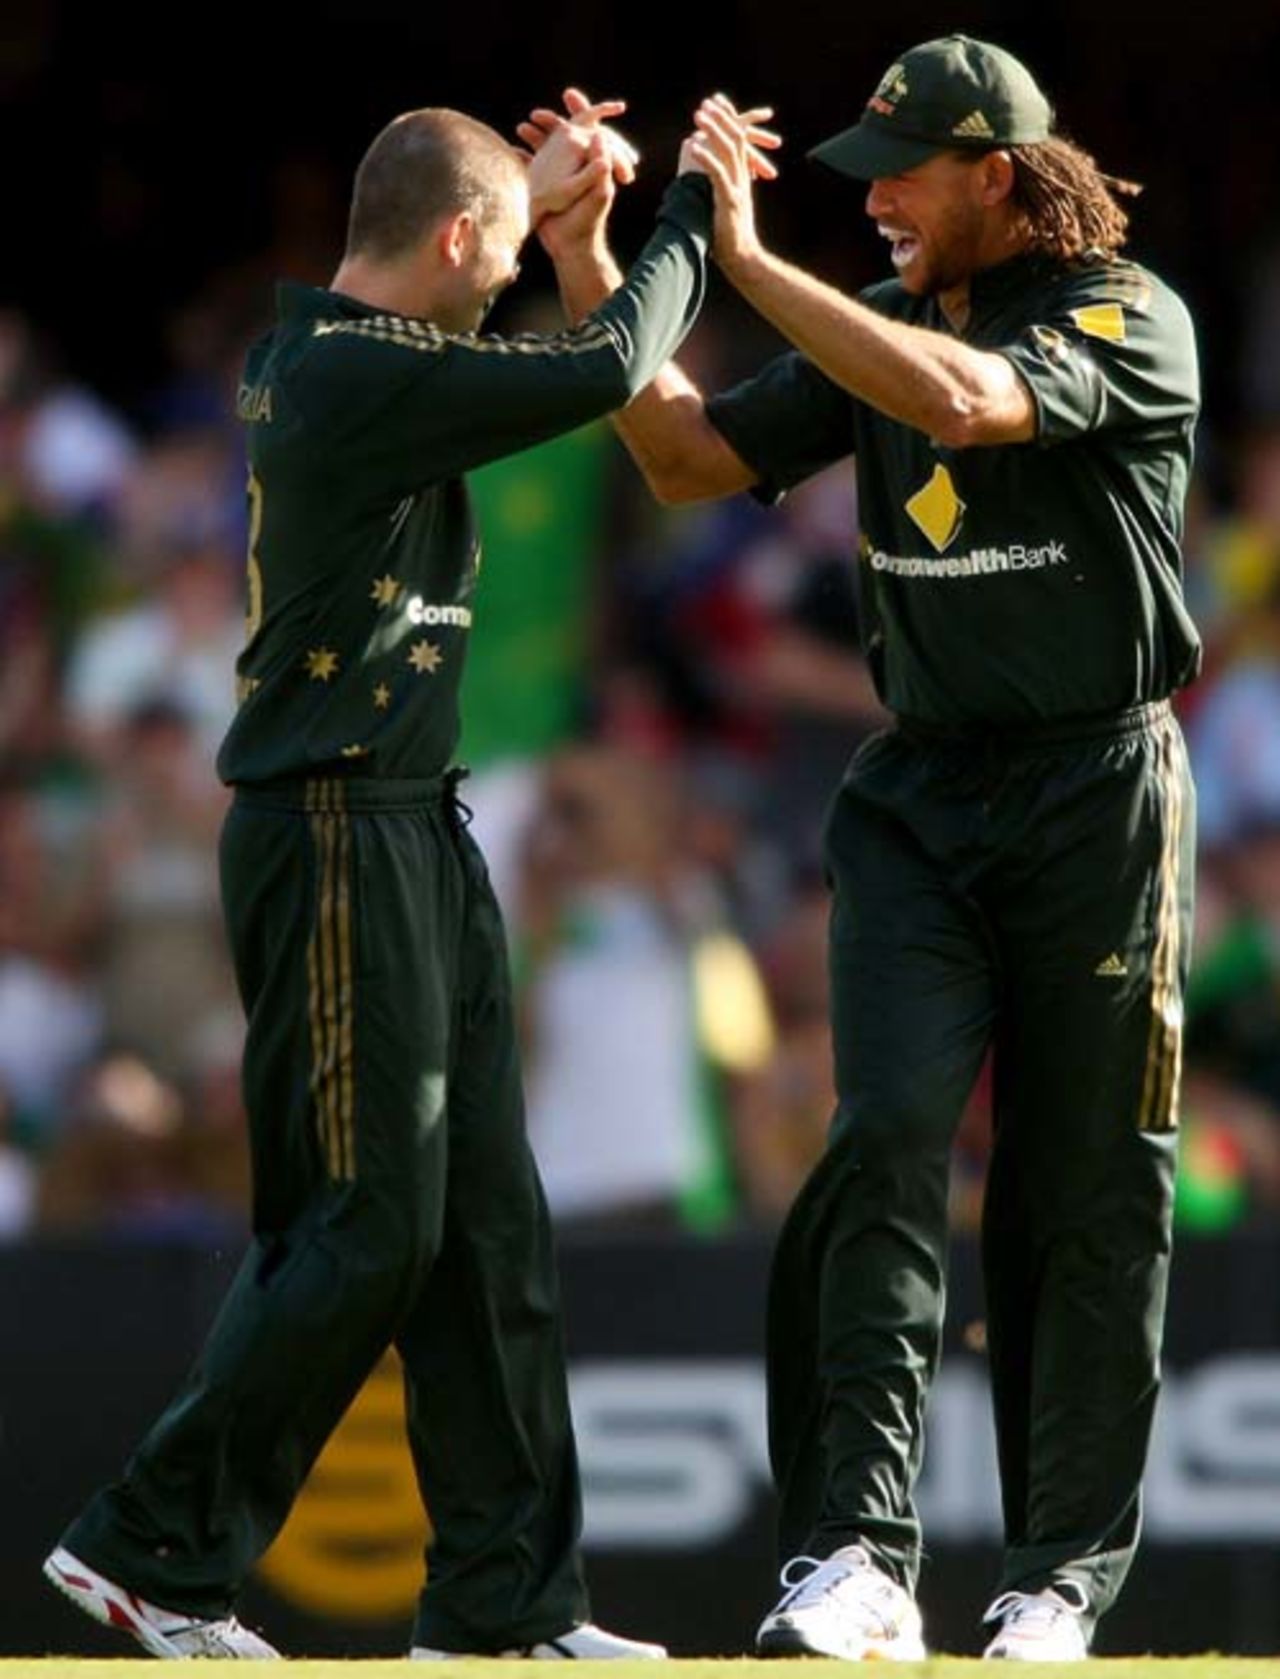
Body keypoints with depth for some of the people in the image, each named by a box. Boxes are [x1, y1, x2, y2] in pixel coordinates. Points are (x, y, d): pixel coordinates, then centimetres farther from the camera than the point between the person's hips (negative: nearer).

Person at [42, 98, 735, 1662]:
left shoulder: (311, 349, 10)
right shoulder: (360, 377, -19)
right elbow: (609, 367, -17)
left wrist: (540, 197, 25)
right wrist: (692, 211, -2)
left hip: (415, 832, 10)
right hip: (335, 839, -10)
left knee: (486, 1224, 10)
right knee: (368, 1226, -7)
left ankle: (502, 1592, 15)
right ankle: (150, 1547, 1)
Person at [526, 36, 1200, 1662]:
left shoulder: (1130, 322, -9)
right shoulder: (882, 324, 11)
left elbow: (962, 399, -27)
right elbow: (690, 457, 9)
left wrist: (747, 258, -25)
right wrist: (590, 267, -2)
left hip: (1098, 796, -4)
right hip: (918, 795, 4)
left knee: (1085, 1197, 2)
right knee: (886, 1142, -14)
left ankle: (1063, 1575, 11)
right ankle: (855, 1559, -20)